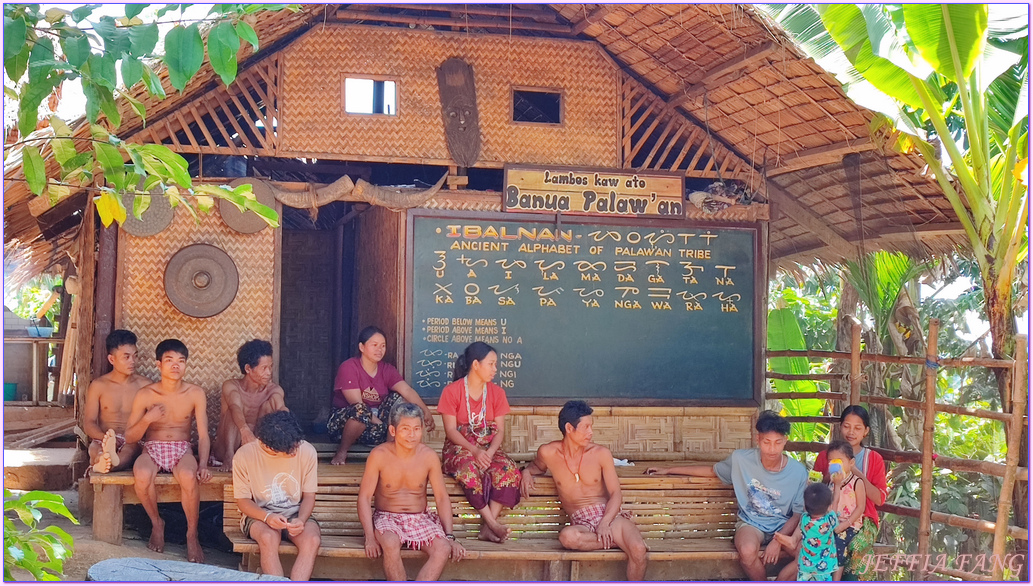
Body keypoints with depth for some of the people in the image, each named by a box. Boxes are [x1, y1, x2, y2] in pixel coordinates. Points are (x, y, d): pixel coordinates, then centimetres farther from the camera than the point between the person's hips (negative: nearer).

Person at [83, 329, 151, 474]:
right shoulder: (98, 386, 9)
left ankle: (102, 465, -70)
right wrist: (105, 438, -18)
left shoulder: (144, 385, 11)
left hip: (133, 442, 0)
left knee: (133, 446, -36)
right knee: (95, 447, -35)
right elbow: (88, 423, 4)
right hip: (103, 438, 1)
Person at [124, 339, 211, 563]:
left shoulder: (195, 394, -2)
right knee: (142, 475, -35)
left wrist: (203, 465, -18)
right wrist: (147, 419, -19)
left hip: (182, 450, 0)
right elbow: (129, 438, 0)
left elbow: (203, 435, -2)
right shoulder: (145, 395, -3)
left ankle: (192, 535, -14)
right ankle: (156, 523, -5)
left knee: (189, 476, -35)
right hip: (152, 449, 0)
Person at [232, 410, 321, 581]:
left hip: (295, 514, 2)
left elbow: (309, 495, 0)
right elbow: (242, 501, -6)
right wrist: (267, 516, -25)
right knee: (269, 537, -36)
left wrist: (301, 519, -21)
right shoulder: (244, 455, -15)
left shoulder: (306, 451, -11)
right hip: (259, 514, -2)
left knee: (312, 539, -31)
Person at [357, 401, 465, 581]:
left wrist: (449, 536, -11)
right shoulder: (379, 455, -10)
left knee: (444, 548, -27)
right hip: (387, 518, -2)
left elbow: (442, 498, 0)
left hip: (420, 518, 2)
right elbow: (364, 497, -9)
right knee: (390, 544, -37)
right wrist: (370, 537, -20)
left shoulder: (429, 457, -4)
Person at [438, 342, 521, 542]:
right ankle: (493, 524, -32)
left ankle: (487, 526, -30)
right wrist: (474, 451, -24)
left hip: (489, 448, 4)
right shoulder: (452, 392, -3)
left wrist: (489, 453, -18)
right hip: (459, 447, -3)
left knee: (509, 470, -29)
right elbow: (451, 430, -9)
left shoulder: (496, 392, 9)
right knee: (469, 469, -38)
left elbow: (500, 430, 2)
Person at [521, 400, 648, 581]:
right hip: (581, 522, 0)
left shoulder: (601, 454, 0)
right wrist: (527, 472, 3)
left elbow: (616, 493, -1)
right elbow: (538, 466, 28)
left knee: (638, 550, -30)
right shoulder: (548, 452, 3)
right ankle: (615, 539, -16)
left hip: (609, 514, 0)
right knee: (567, 536, -38)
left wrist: (605, 523, -19)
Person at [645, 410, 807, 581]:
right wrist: (669, 470, 11)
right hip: (751, 523, -1)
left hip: (784, 527, 1)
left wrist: (778, 541, -20)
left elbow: (798, 514, -3)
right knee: (747, 551, -38)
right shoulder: (741, 459, -10)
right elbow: (712, 470, 9)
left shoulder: (798, 472, -11)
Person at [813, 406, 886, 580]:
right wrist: (829, 476, -9)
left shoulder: (874, 459, 6)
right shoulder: (825, 456, 9)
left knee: (856, 548, -35)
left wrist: (858, 474, -14)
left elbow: (879, 499, -3)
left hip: (863, 519, -1)